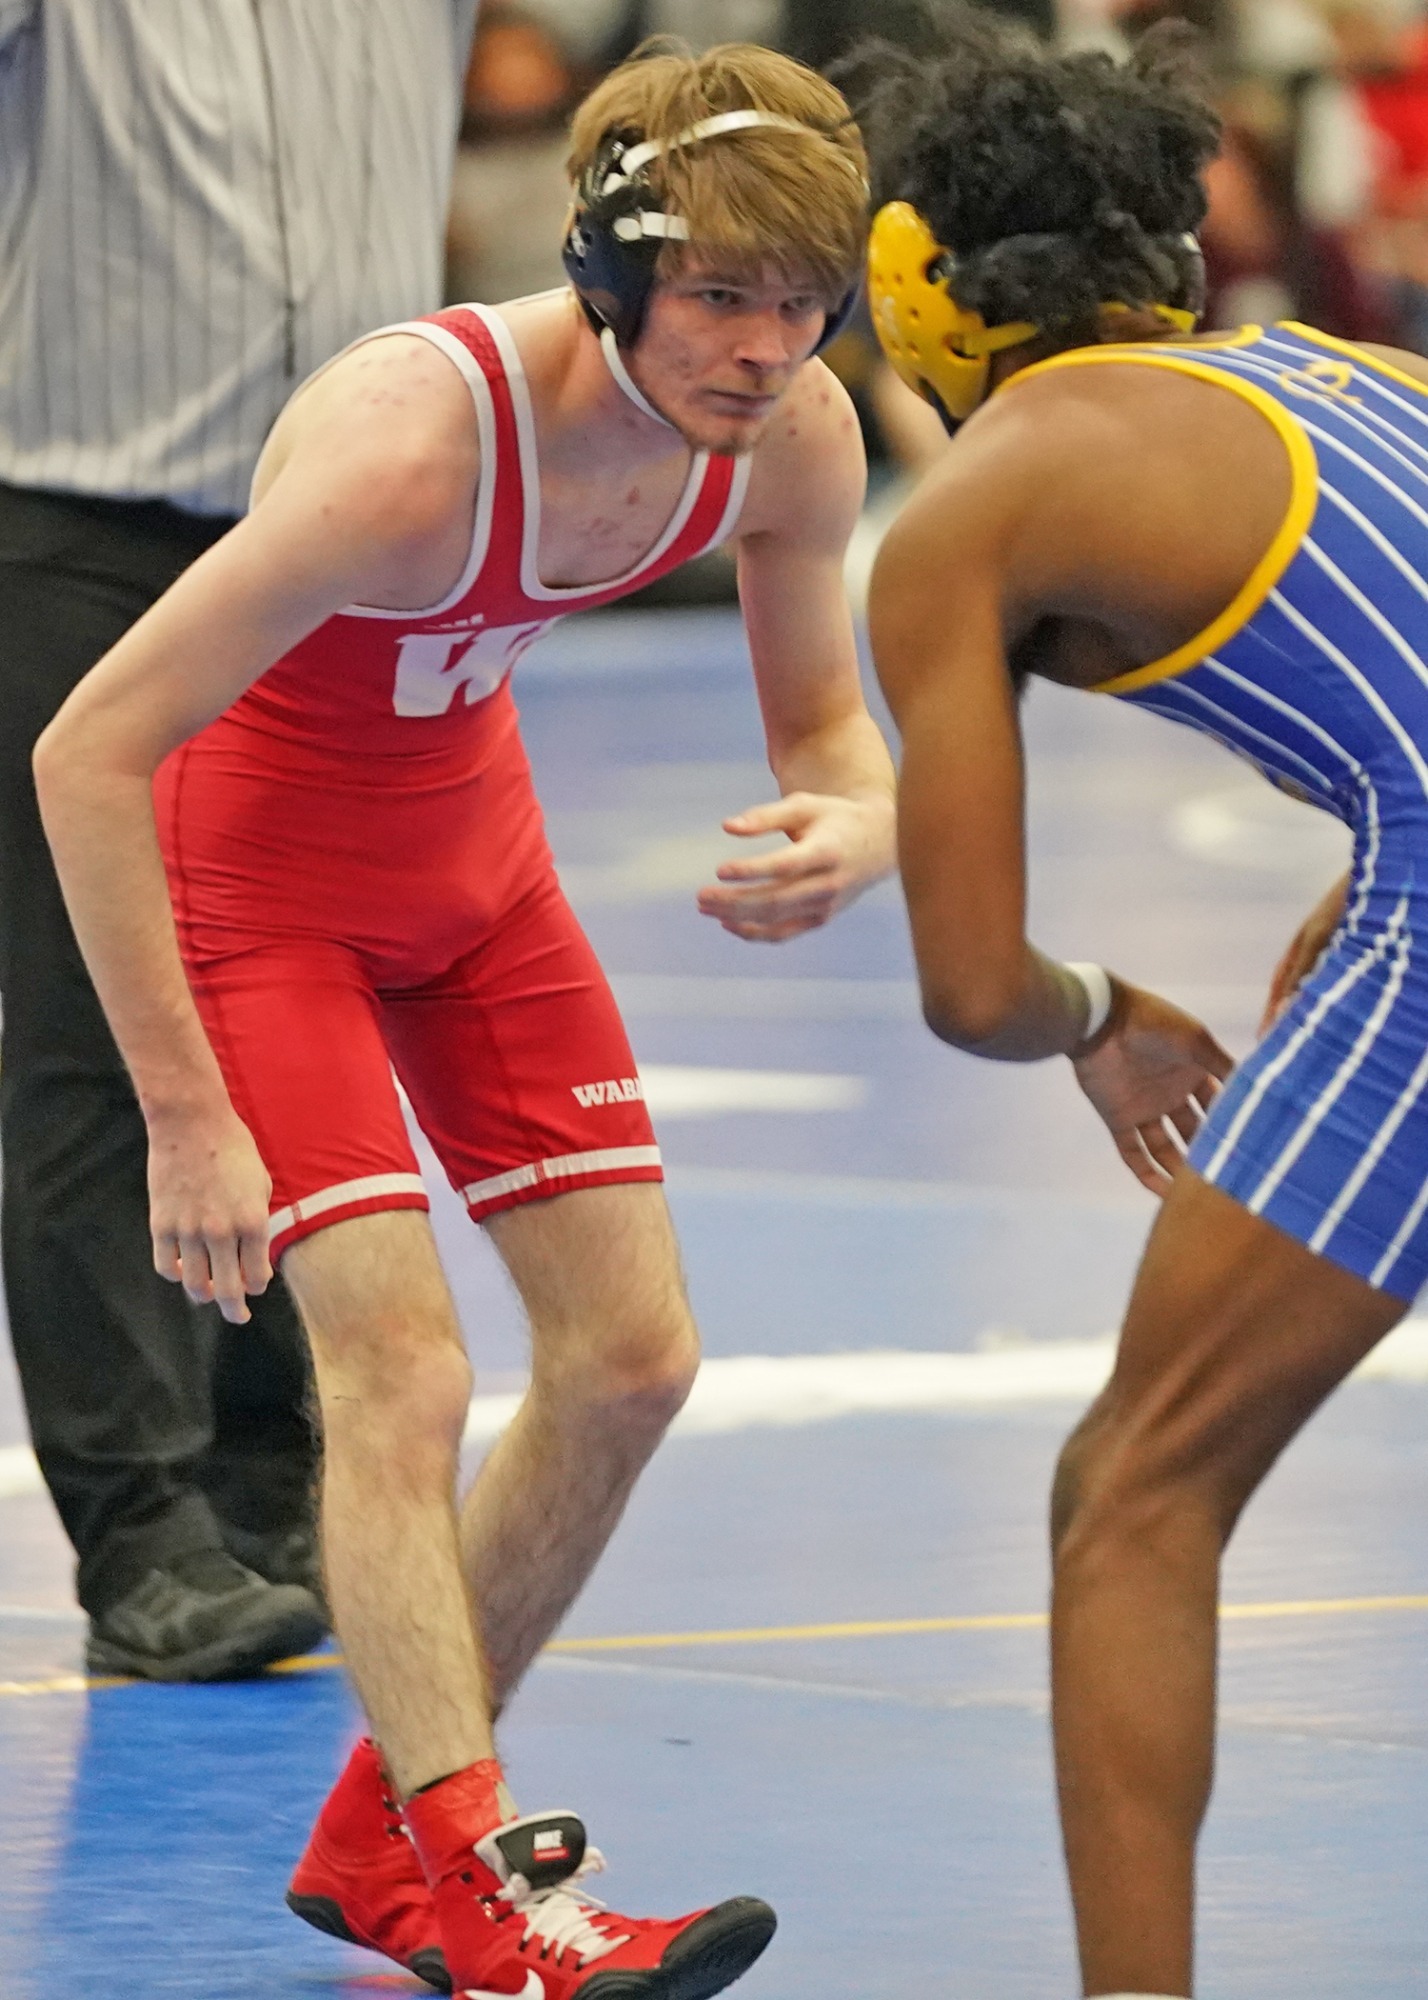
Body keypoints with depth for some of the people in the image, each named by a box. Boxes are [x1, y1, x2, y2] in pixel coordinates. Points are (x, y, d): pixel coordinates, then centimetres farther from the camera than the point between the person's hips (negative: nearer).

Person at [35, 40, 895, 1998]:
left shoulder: (796, 438, -18)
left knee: (630, 1357, 4)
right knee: (403, 1372, -19)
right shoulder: (416, 444, -37)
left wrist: (856, 835, -26)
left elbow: (828, 727, 0)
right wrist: (186, 1113, -31)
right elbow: (86, 752, -33)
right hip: (253, 851, -7)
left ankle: (384, 1832, 19)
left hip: (468, 840, 7)